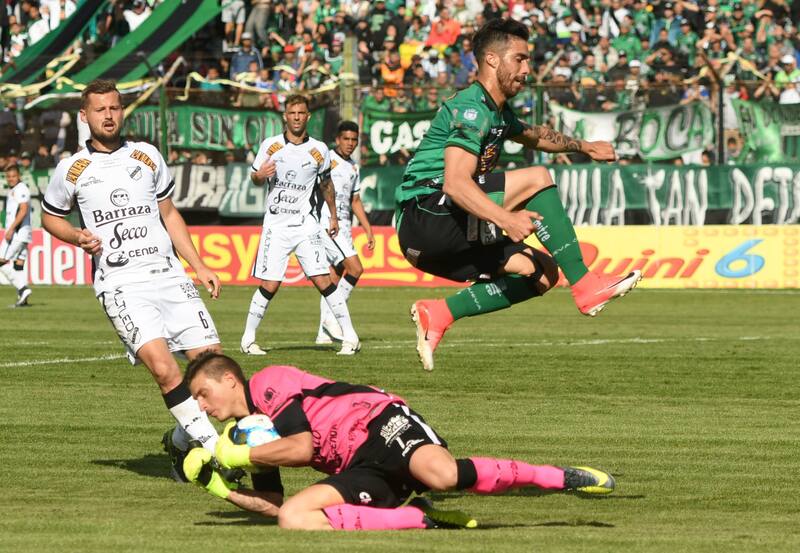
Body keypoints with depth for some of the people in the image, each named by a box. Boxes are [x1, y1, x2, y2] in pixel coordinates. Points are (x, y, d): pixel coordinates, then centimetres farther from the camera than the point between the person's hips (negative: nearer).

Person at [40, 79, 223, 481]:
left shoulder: (147, 156, 13)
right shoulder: (71, 170, 5)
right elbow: (50, 217, 20)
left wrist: (200, 266, 16)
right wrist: (77, 237, -1)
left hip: (168, 274, 4)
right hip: (120, 284, -4)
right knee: (162, 366, -24)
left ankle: (180, 441, 17)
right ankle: (215, 447, -22)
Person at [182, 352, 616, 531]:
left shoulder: (267, 383, 1)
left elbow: (303, 446, -11)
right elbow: (274, 506, 21)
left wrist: (240, 455, -1)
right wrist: (220, 487, 11)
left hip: (379, 425, -8)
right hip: (360, 470, 8)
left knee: (441, 474, -39)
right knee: (292, 518, -18)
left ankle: (564, 478, -21)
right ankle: (422, 519, -18)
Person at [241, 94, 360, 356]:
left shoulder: (319, 150, 2)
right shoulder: (270, 146, 0)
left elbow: (326, 184, 18)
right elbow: (255, 179, 11)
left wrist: (333, 215, 23)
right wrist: (259, 175, -12)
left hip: (306, 226, 0)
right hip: (276, 225, 0)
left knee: (322, 280, -9)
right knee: (269, 285, -5)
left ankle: (350, 336, -4)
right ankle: (248, 338, 9)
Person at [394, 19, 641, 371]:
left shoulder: (498, 112, 18)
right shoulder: (472, 108, -14)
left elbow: (533, 136, 43)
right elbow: (455, 183, -28)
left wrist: (583, 147, 30)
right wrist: (507, 219, -40)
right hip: (426, 213, -10)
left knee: (541, 273, 4)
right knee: (537, 181, -19)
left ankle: (439, 314, 1)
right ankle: (586, 287, -17)